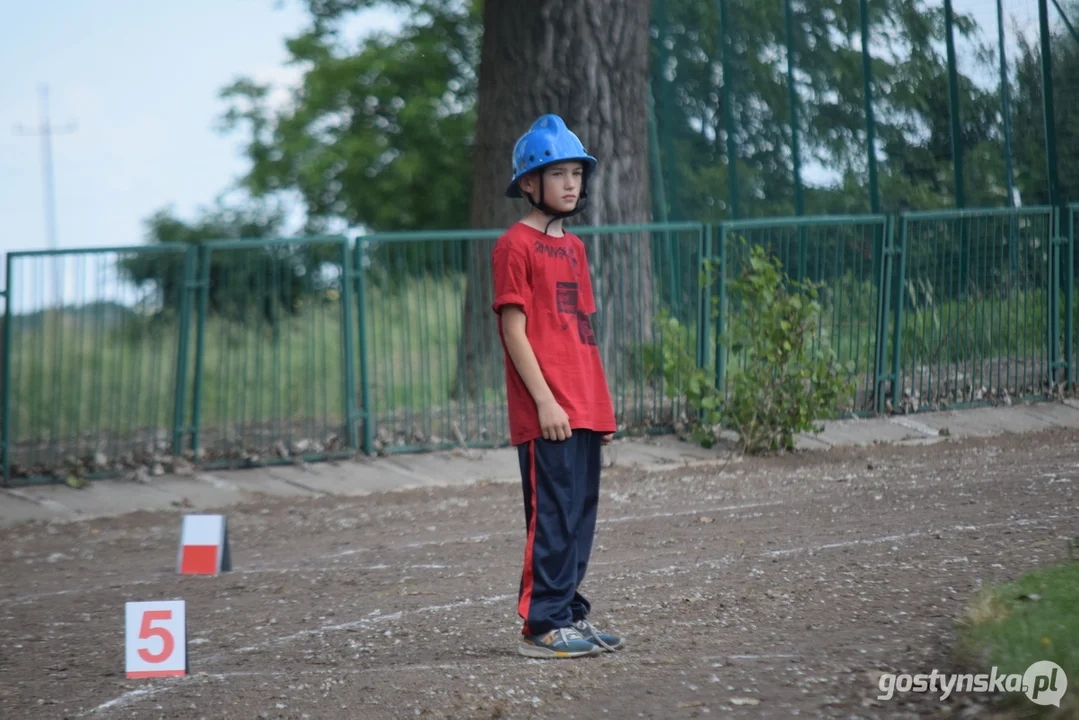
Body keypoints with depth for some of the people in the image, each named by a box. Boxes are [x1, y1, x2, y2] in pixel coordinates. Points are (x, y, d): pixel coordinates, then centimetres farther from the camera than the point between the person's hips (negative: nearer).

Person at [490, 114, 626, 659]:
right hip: (545, 413, -8)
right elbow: (514, 330, -11)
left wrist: (602, 405, 17)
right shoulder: (515, 245, -6)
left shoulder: (572, 246, 18)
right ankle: (542, 626, -3)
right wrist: (545, 400, -17)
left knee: (580, 515, 10)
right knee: (552, 515, -8)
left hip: (584, 409, 8)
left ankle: (570, 614, 18)